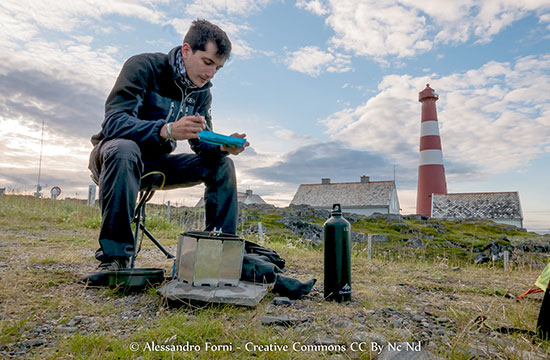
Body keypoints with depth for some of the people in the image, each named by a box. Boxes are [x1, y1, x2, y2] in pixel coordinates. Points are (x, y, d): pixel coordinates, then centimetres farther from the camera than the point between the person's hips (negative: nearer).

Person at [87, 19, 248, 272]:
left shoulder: (201, 92, 1)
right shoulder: (143, 67, -18)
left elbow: (201, 142, 0)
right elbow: (112, 122, -29)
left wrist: (223, 146, -24)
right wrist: (167, 130, -45)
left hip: (155, 164, 6)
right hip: (112, 155, -5)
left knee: (222, 164, -9)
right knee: (124, 148, -41)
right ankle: (114, 257, -32)